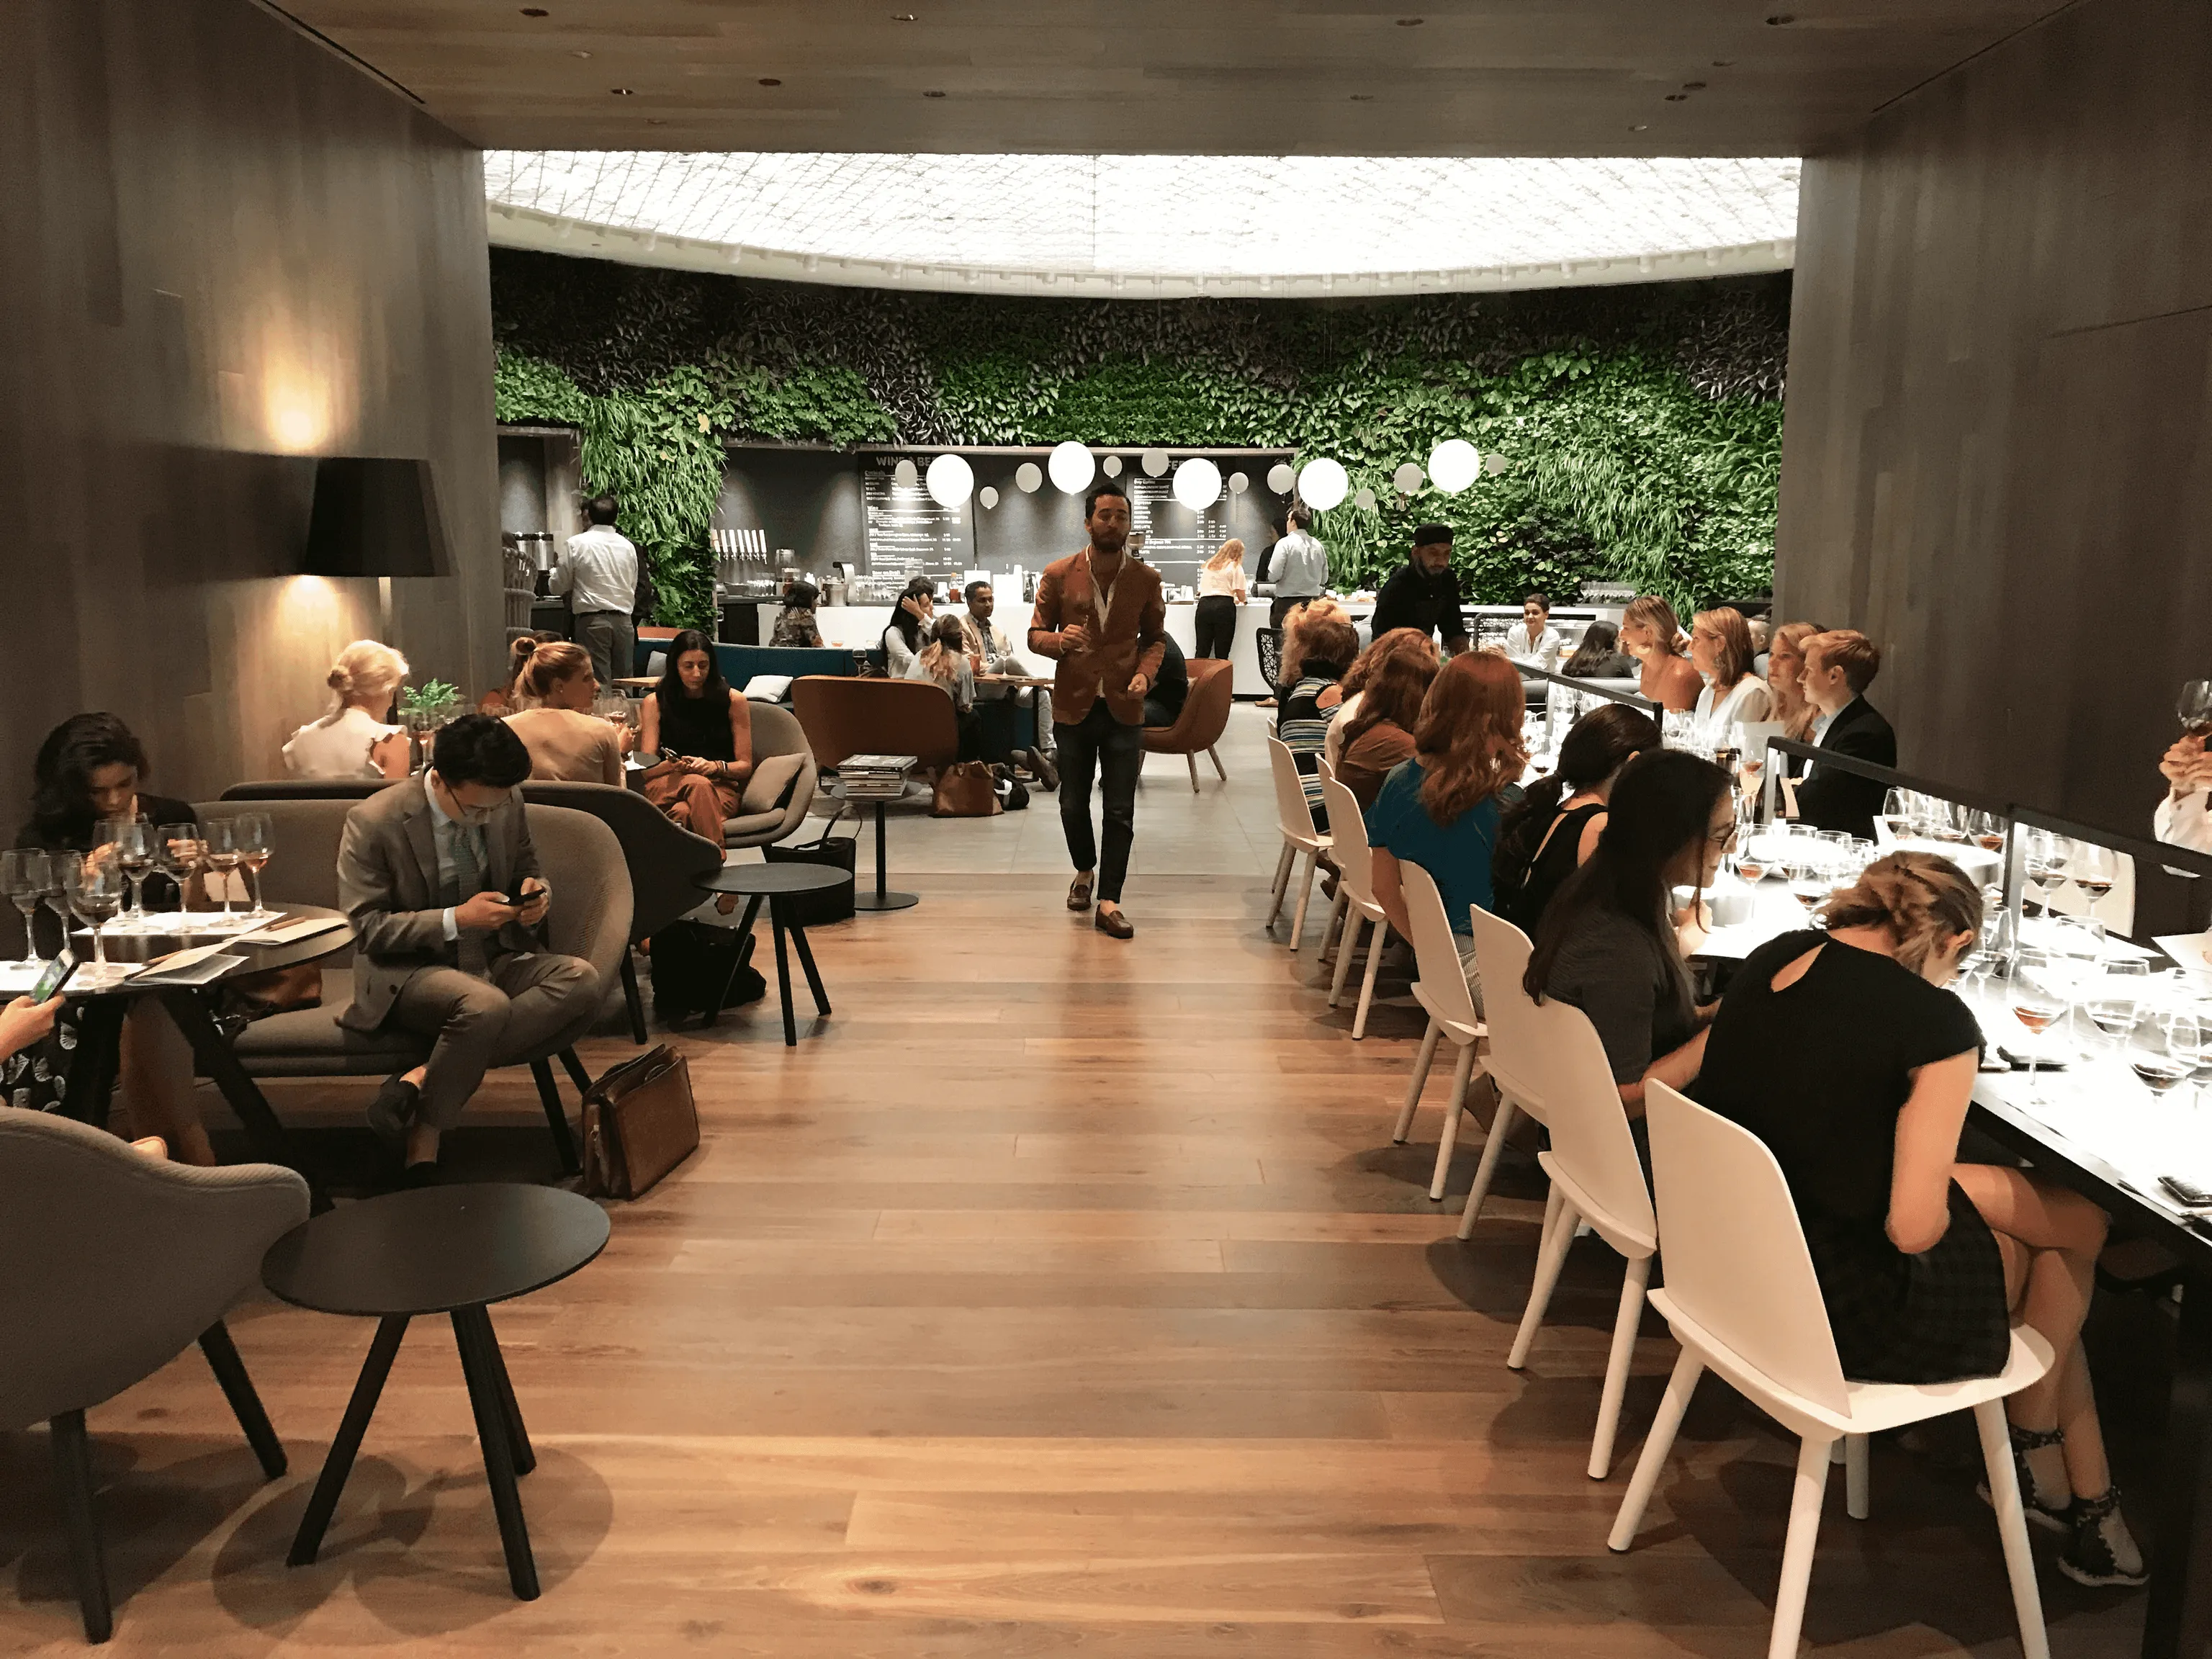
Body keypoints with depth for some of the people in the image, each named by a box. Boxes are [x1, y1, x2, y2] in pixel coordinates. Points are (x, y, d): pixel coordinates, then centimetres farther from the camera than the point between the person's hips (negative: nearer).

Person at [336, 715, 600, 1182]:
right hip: (409, 972, -6)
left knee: (581, 979, -25)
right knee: (486, 1006, -39)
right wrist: (457, 920, -22)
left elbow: (527, 872, 20)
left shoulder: (507, 805, 3)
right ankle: (425, 1134, -18)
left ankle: (422, 1079, -25)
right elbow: (367, 928, -11)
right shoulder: (373, 824, -12)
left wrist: (536, 893, -6)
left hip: (496, 959, 6)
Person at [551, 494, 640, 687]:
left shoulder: (576, 544, -3)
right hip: (623, 620, 4)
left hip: (592, 620, -4)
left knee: (598, 685, -5)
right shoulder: (628, 546, 9)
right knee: (623, 683, 7)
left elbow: (558, 586, 3)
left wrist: (553, 572, 23)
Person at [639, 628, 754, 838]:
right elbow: (647, 769, 7)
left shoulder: (733, 701, 10)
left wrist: (715, 766, -12)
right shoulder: (655, 703, 11)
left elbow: (745, 766, 9)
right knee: (699, 784, -39)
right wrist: (673, 765, -16)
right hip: (666, 784, 0)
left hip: (720, 785, 0)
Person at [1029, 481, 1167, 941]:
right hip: (1073, 707, 0)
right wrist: (1059, 640, -21)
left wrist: (1145, 673, -9)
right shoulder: (1058, 575, -2)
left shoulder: (1146, 579, 1)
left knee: (1120, 811, -1)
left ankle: (1108, 902, 4)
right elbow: (1036, 635, 3)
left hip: (1123, 709, 0)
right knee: (1073, 803, 12)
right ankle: (1085, 870, 39)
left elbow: (1155, 638, 11)